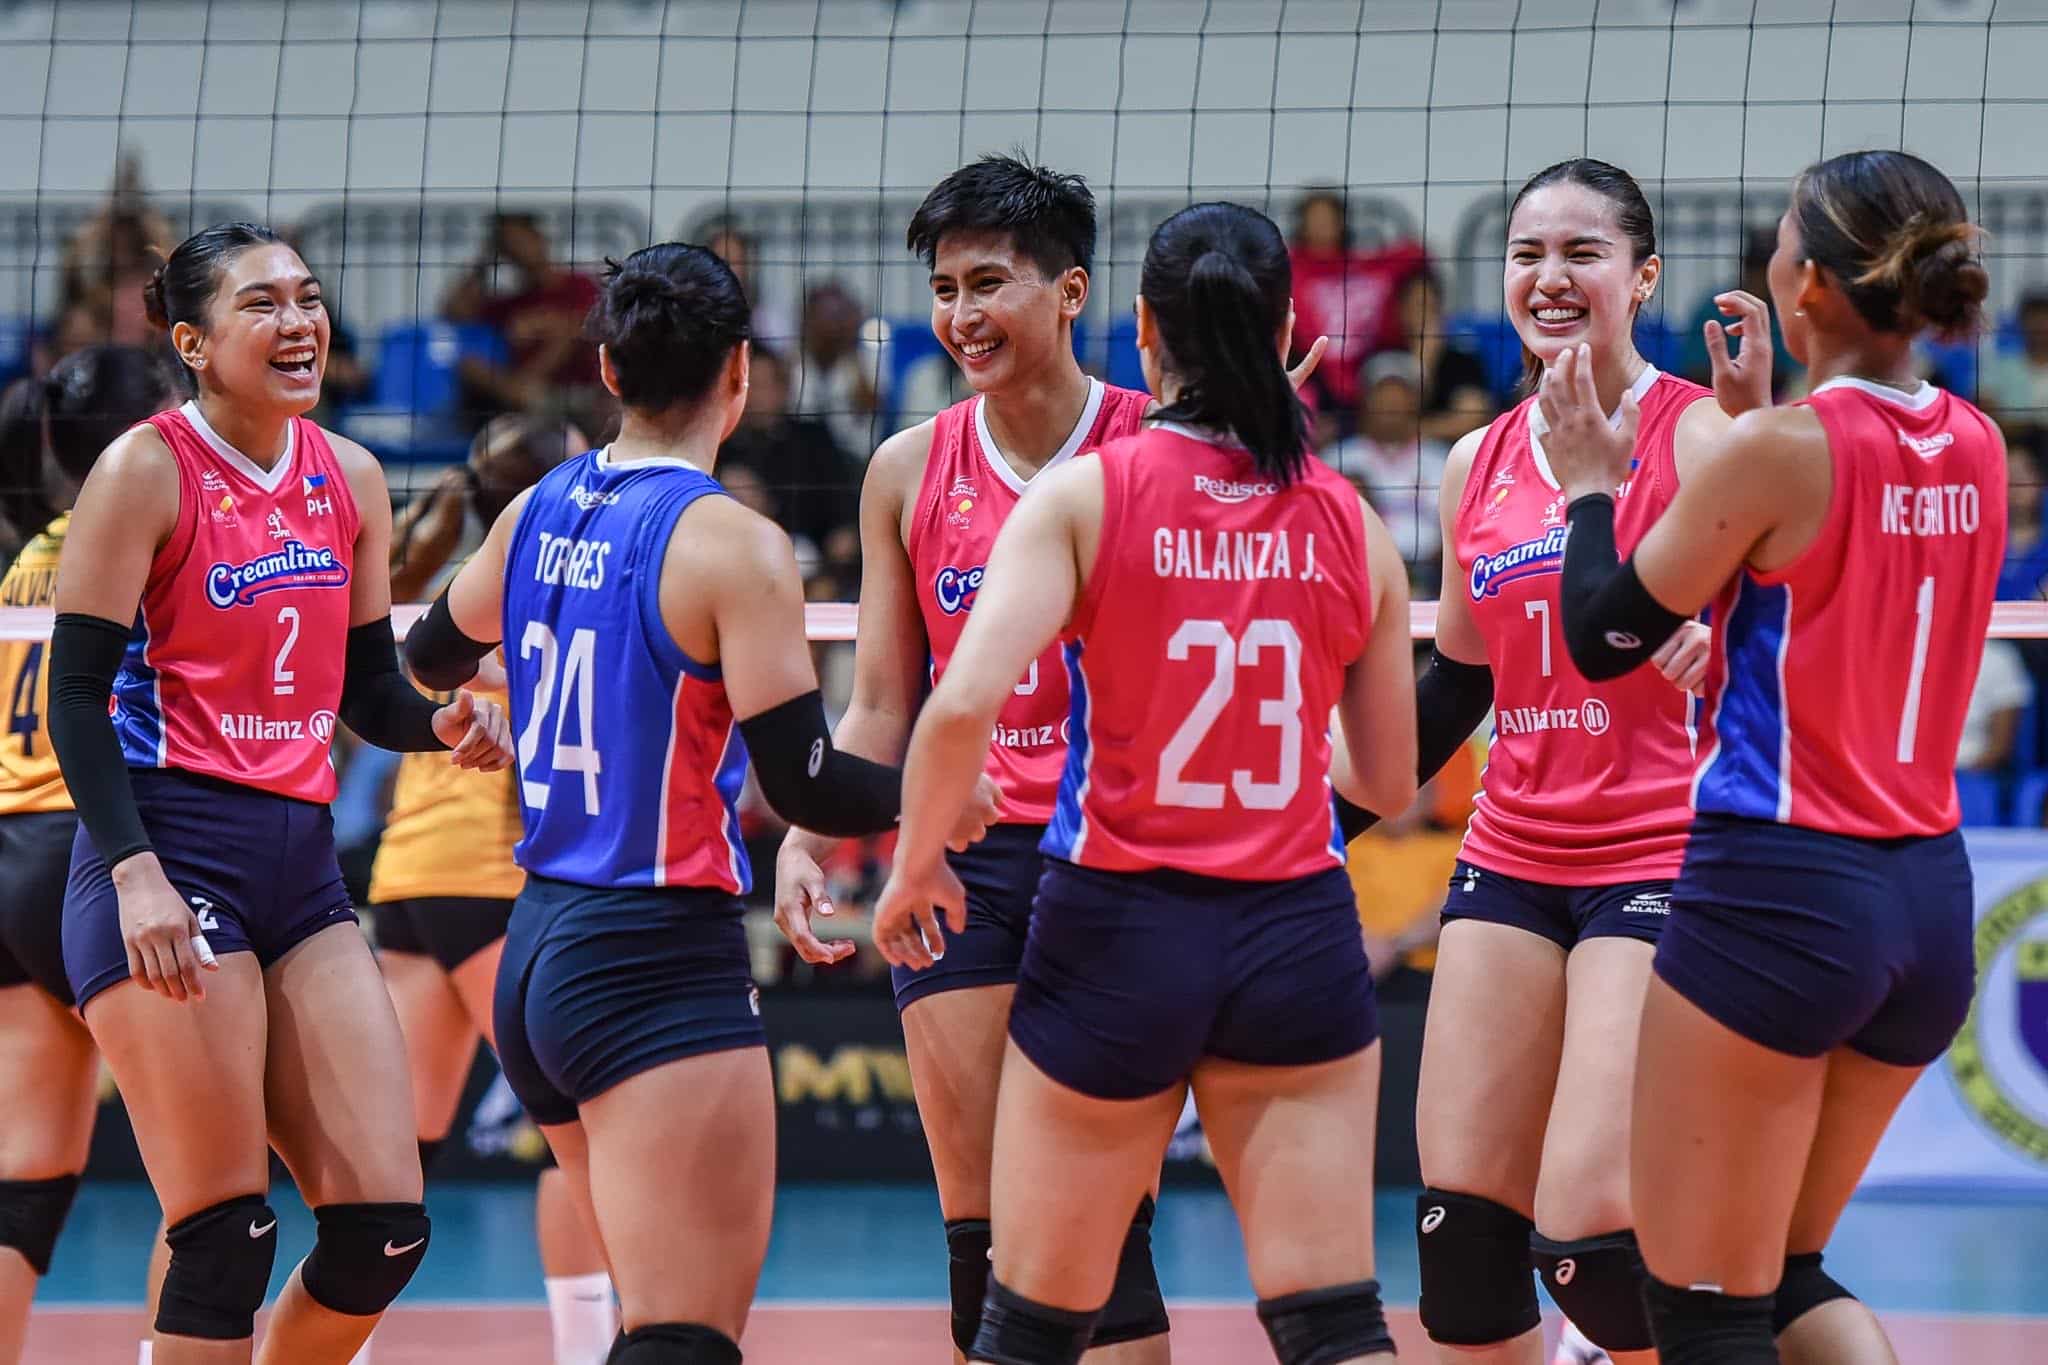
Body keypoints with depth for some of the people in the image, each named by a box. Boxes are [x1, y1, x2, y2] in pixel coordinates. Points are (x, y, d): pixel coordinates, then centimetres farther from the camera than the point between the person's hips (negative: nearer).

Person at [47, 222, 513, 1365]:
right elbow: (76, 694, -10)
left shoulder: (350, 479, 12)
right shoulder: (147, 470, -5)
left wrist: (444, 727, -4)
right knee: (227, 1237, -10)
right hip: (169, 852, -6)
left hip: (303, 861, 6)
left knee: (385, 1226, -1)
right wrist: (135, 873, -22)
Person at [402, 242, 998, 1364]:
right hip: (661, 968, -8)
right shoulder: (732, 545, -13)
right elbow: (804, 786, -16)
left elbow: (431, 658, 28)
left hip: (538, 953, 8)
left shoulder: (536, 515, 8)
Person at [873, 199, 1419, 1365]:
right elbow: (1390, 783, 10)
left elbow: (964, 702, -19)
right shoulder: (1352, 525, 2)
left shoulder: (1085, 495, -6)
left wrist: (916, 863, -2)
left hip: (1118, 932, -2)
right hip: (1297, 936, 2)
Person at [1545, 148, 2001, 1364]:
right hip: (1929, 897, 7)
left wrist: (1590, 485, 10)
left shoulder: (1780, 448, -14)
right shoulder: (1974, 449, 6)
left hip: (1778, 894, -7)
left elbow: (1604, 637, -6)